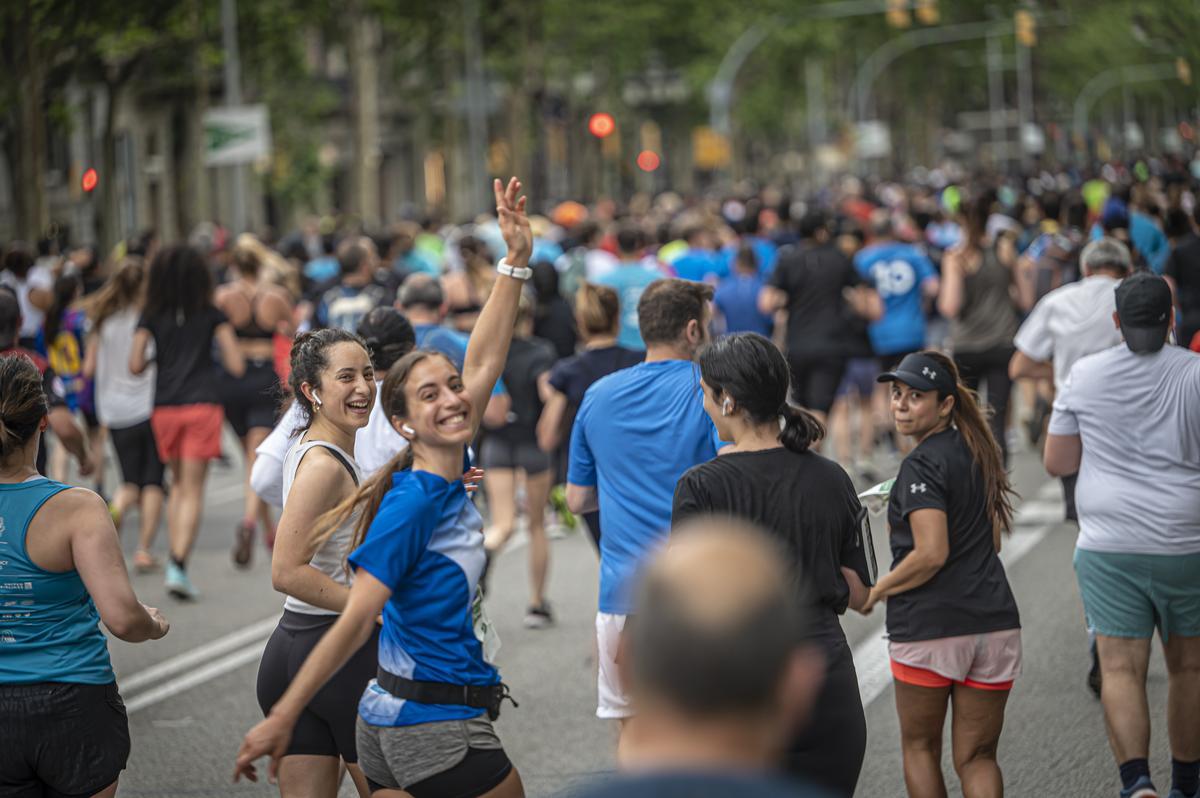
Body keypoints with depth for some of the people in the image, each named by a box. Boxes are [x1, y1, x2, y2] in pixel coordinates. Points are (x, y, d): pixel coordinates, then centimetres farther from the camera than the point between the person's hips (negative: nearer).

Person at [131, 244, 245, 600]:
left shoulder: (151, 317, 3)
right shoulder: (212, 315, 2)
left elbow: (135, 365, -4)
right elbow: (236, 366, -2)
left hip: (165, 408, 2)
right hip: (202, 405, -2)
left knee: (178, 484, 20)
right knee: (192, 489, -3)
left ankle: (176, 559, 12)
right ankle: (178, 564, -17)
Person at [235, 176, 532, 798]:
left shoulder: (448, 479, 6)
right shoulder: (412, 504, -18)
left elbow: (484, 363, 12)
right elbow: (355, 620, -22)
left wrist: (517, 260, 11)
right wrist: (282, 718, -22)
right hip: (438, 729, -8)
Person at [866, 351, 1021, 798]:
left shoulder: (922, 464, -12)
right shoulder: (977, 453, 13)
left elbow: (932, 554, -21)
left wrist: (878, 590, -7)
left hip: (929, 627, -7)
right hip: (996, 623, 7)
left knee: (919, 747, 13)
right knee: (976, 757, 9)